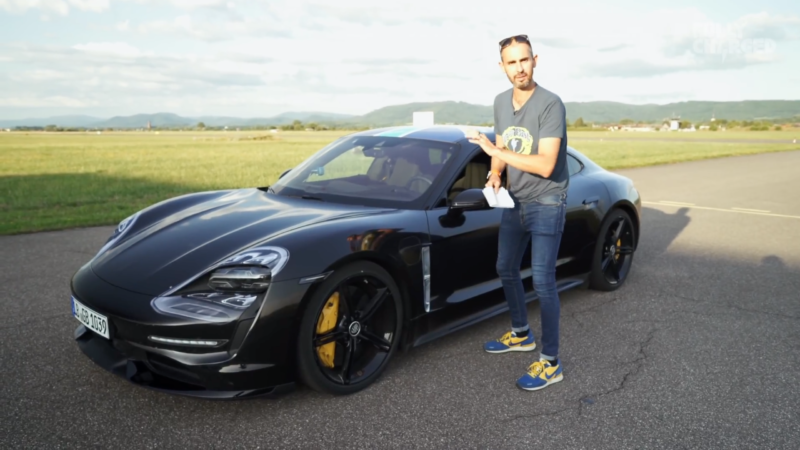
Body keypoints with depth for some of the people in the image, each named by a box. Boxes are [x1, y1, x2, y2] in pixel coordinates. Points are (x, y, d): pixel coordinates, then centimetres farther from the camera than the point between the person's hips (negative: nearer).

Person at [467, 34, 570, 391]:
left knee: (542, 281, -8)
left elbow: (545, 165, -27)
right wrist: (495, 174, -7)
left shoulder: (550, 104, -20)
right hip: (515, 202, 8)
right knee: (506, 269, 16)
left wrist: (496, 150, -26)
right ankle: (521, 335, 36)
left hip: (546, 204, -7)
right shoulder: (501, 102, 3)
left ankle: (550, 363, 3)